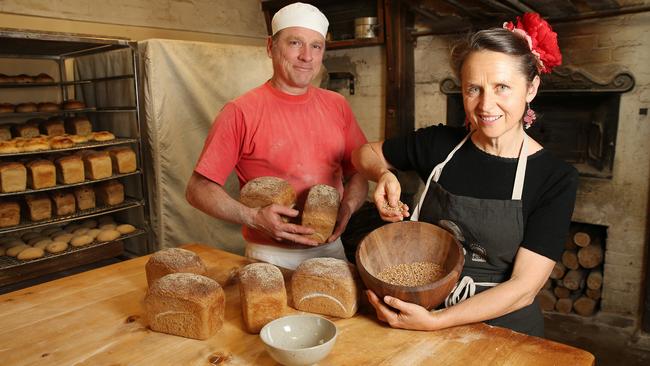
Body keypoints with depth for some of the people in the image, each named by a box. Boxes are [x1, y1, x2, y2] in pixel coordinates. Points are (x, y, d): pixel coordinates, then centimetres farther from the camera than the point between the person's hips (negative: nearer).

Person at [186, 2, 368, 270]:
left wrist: (347, 208, -11)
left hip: (331, 248, 5)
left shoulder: (336, 105, 2)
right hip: (272, 257, -4)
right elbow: (198, 189, -11)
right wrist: (253, 218, -25)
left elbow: (359, 172, 9)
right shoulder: (241, 112, -12)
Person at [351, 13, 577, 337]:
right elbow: (365, 153, 9)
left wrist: (435, 321, -26)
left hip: (502, 325, -1)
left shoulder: (556, 179, -12)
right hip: (423, 309, 2)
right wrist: (384, 174, -13)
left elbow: (524, 287, -16)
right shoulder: (439, 143, -6)